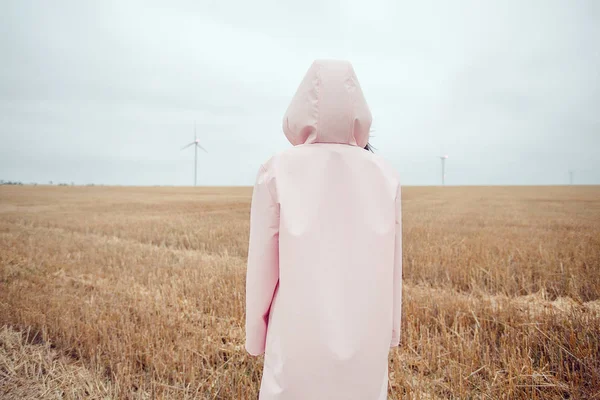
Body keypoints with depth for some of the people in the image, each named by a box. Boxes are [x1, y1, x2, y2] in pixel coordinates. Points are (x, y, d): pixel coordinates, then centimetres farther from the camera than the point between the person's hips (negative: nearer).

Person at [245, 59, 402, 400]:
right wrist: (390, 330, 14)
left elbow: (263, 264, -7)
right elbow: (392, 264, 1)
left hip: (299, 334, -2)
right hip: (366, 335, 3)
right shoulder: (386, 175, -4)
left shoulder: (278, 172, -11)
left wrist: (255, 335, 6)